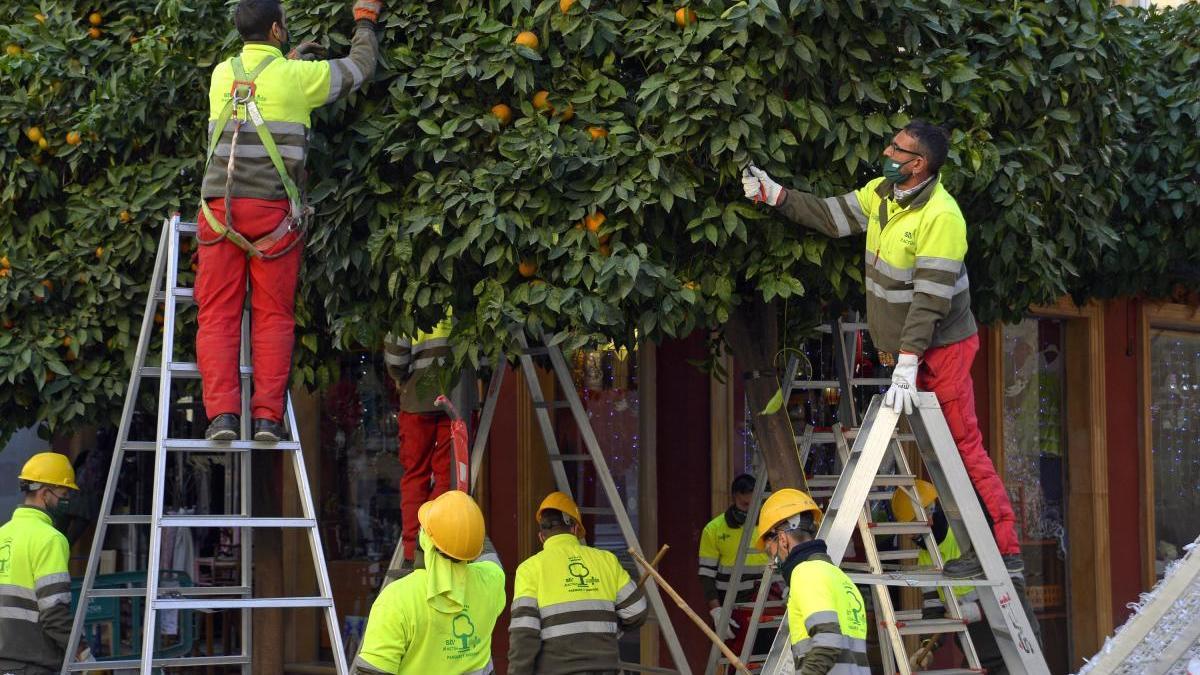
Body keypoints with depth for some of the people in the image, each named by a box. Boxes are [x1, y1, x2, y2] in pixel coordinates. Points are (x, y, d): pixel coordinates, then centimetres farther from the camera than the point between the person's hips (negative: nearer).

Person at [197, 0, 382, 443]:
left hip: (220, 207, 2)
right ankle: (267, 417, -1)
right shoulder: (297, 77, 0)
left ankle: (222, 413, -8)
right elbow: (360, 67, 16)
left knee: (218, 315, 2)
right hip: (273, 211, -2)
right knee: (274, 317, 5)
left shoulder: (222, 74, 10)